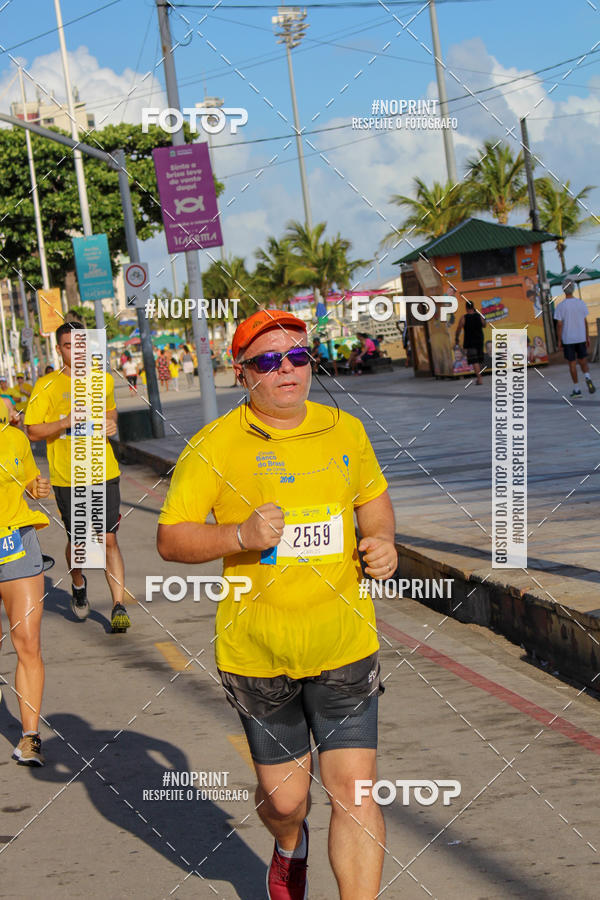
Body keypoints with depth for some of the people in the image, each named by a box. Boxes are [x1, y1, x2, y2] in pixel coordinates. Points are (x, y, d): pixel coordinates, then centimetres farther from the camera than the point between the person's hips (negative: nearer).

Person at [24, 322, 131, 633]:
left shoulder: (103, 381, 6)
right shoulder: (46, 386, -4)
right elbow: (33, 431, -5)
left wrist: (111, 424, 4)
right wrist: (66, 423, -20)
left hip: (104, 473, 1)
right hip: (67, 477, -1)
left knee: (109, 540, -5)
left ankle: (119, 607, -2)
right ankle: (78, 584, 40)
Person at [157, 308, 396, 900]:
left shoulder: (345, 431, 5)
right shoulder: (214, 446, -6)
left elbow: (373, 497, 23)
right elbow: (170, 539, -6)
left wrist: (382, 540, 1)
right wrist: (241, 535, -22)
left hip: (344, 646, 1)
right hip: (257, 650, -1)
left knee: (354, 792, -8)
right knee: (285, 798, 12)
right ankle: (289, 847, 49)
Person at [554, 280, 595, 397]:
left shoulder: (560, 306, -9)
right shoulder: (581, 303, -1)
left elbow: (559, 325, -9)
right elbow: (585, 322, 3)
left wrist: (559, 341, -1)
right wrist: (587, 338, 10)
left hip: (568, 339, -2)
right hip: (581, 338, 2)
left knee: (572, 363, 6)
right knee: (583, 361, 13)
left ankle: (576, 389, 6)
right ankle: (587, 377, -16)